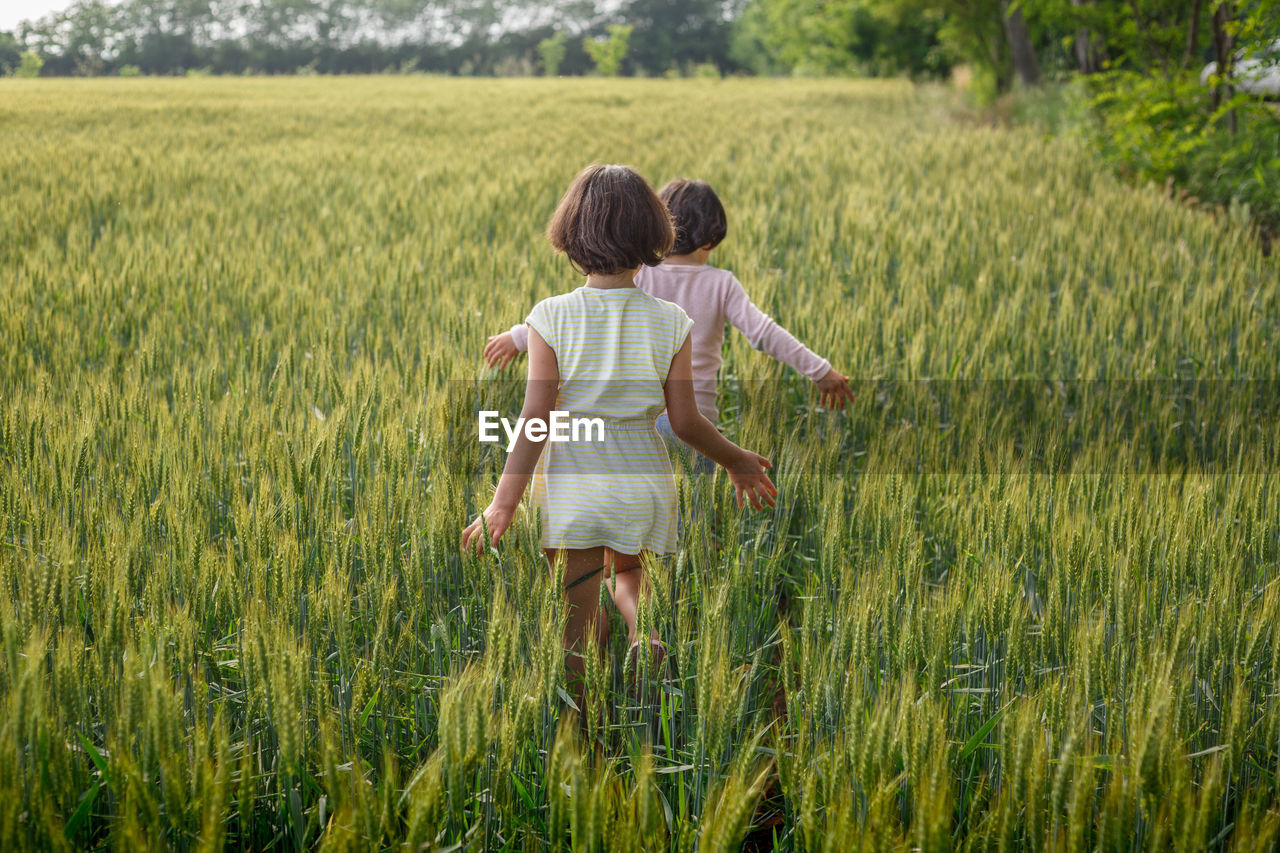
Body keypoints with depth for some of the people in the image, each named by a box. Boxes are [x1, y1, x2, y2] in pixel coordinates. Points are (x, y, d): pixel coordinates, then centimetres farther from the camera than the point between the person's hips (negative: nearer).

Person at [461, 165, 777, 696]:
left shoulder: (552, 318, -10)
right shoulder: (670, 323, -5)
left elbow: (536, 418, -13)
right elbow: (685, 421, -3)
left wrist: (504, 503, -9)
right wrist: (736, 461, 14)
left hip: (571, 482, -2)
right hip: (644, 480, 2)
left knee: (574, 635, 7)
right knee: (627, 575, 27)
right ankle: (647, 632, -4)